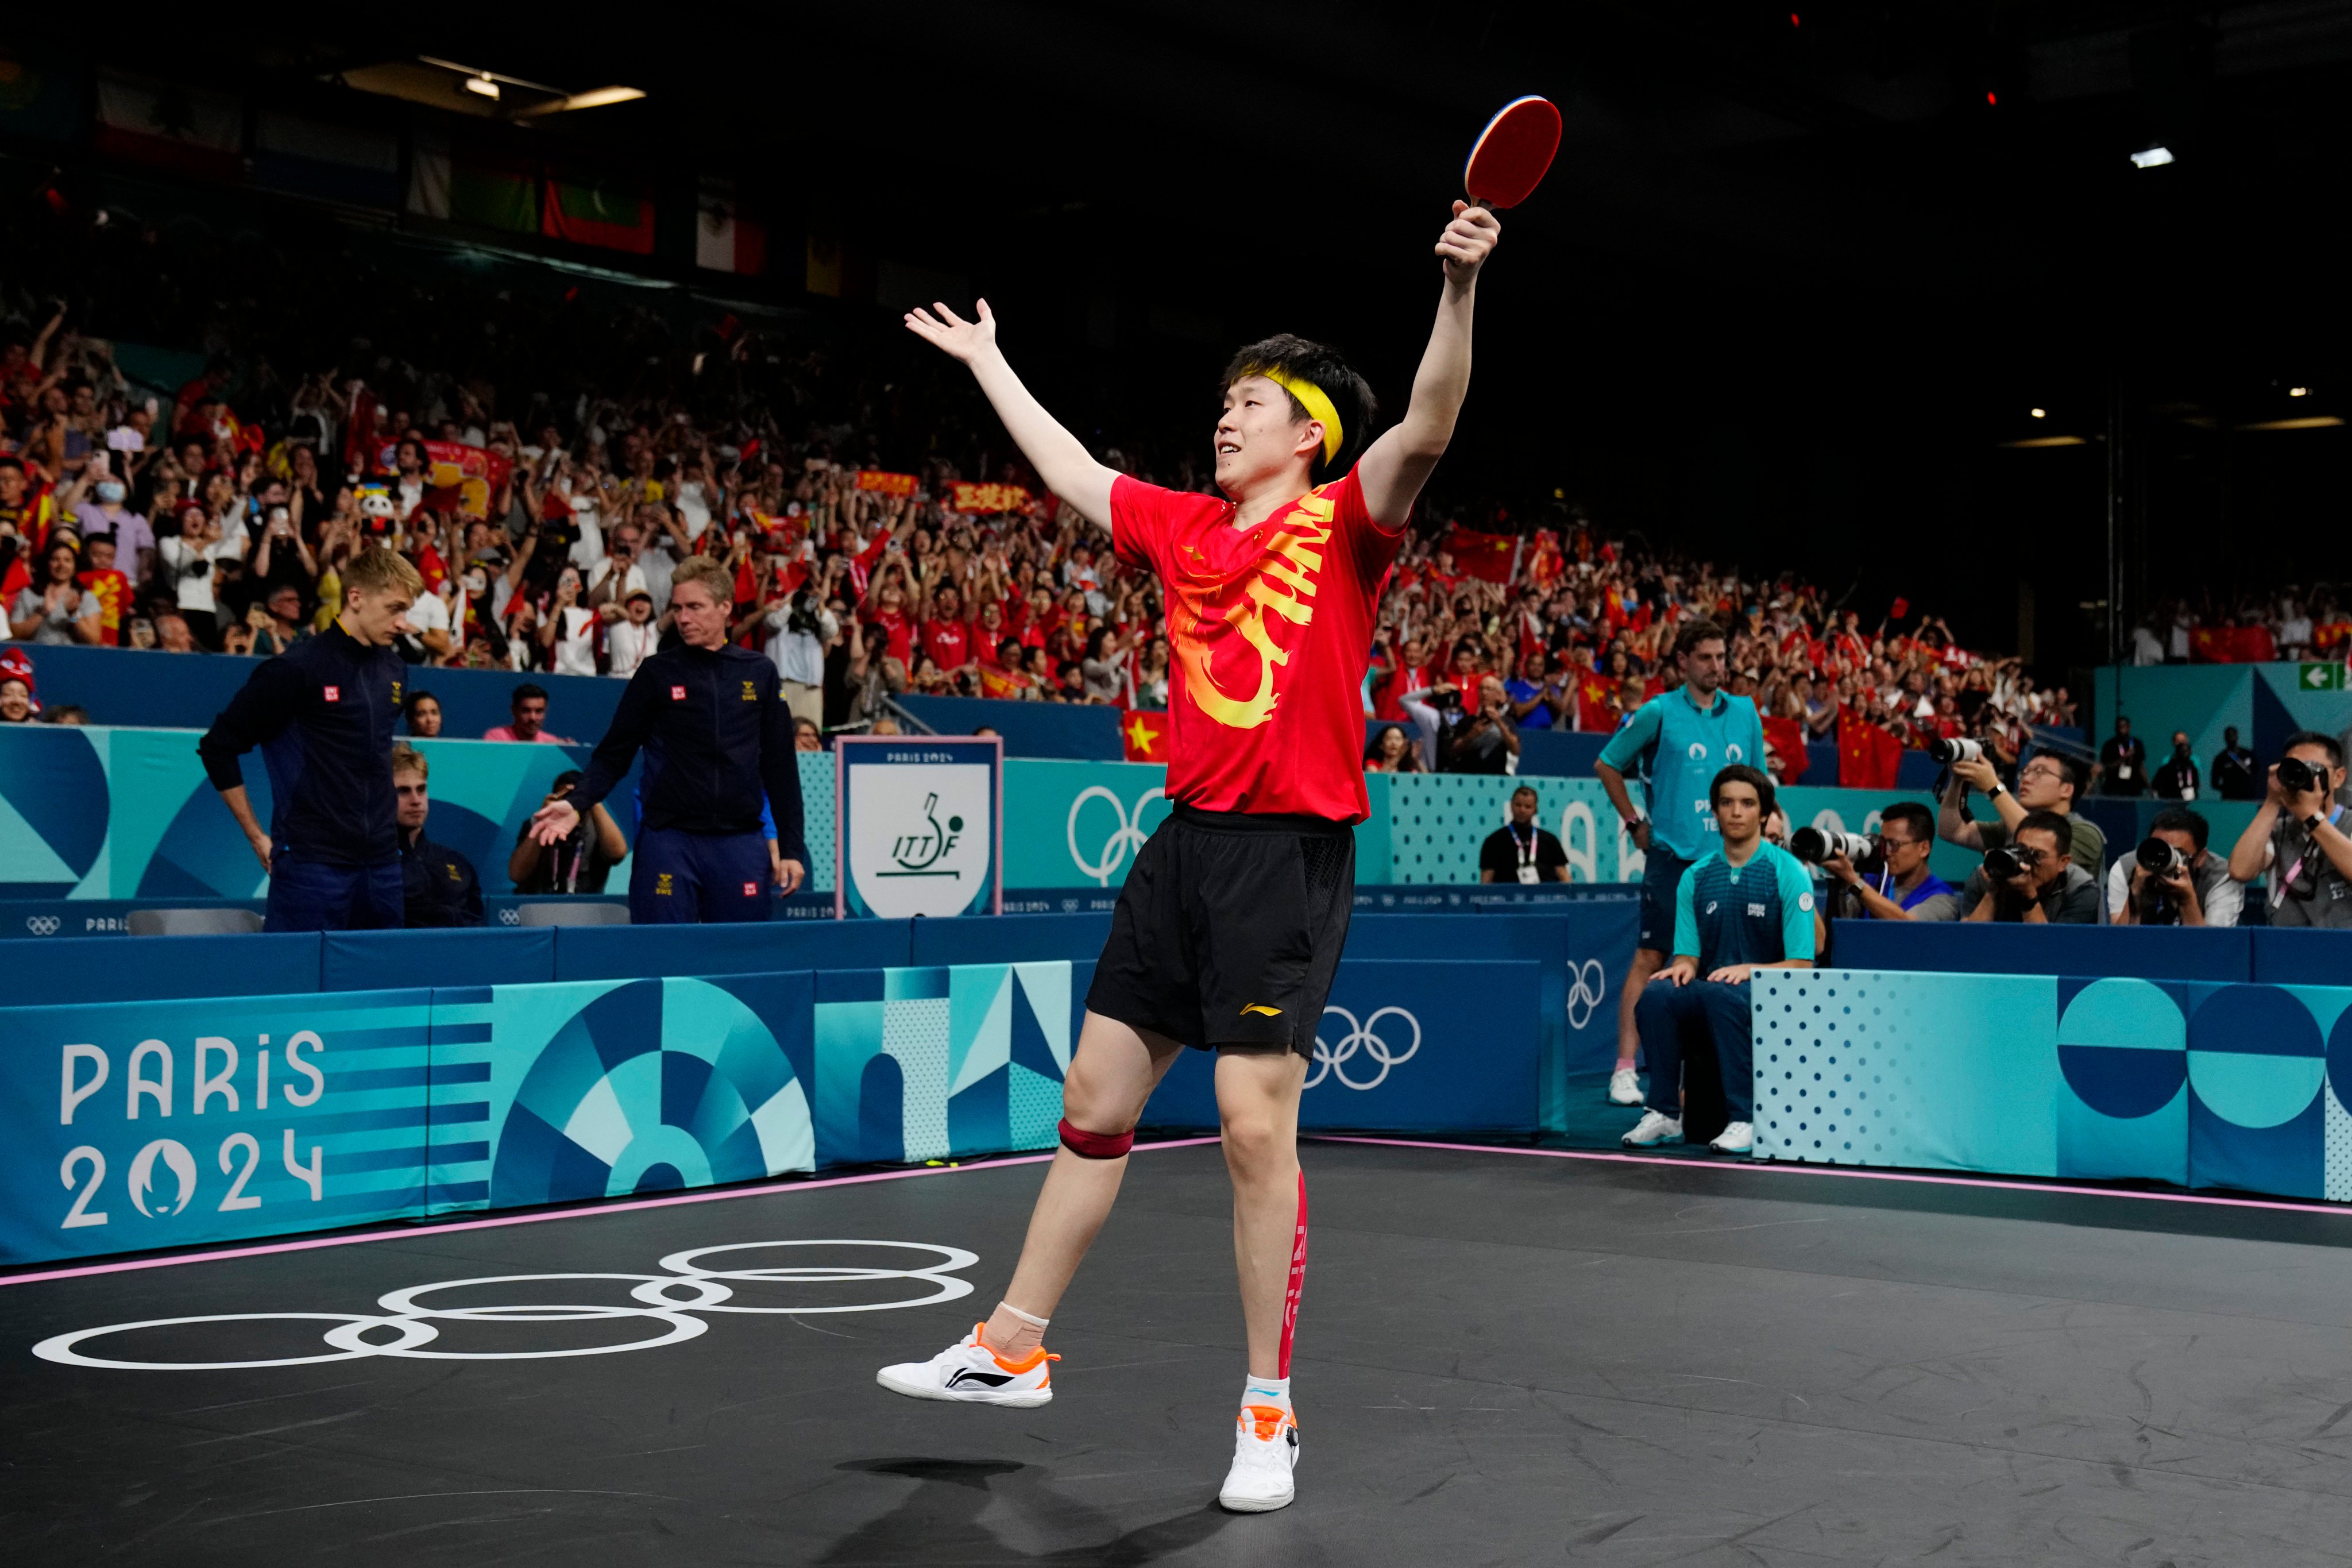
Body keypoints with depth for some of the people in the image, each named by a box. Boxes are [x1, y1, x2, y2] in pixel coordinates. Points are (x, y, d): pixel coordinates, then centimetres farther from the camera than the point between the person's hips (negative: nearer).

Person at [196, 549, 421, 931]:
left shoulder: (395, 669, 12)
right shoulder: (296, 668, -9)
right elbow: (218, 747, -5)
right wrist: (258, 838, -5)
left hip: (382, 865, 6)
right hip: (312, 866, -6)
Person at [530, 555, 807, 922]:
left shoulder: (760, 673, 9)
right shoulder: (657, 673, 5)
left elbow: (780, 765, 10)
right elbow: (614, 755, 4)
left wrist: (791, 849, 6)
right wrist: (576, 803, -14)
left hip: (741, 846, 1)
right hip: (669, 841, -1)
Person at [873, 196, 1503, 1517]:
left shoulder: (1343, 523, -4)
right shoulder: (1181, 525, 14)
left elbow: (1425, 432, -22)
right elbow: (1069, 470, 29)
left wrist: (1458, 288, -36)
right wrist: (988, 362, 39)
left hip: (1292, 852, -6)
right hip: (1186, 839, 6)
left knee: (1259, 1126, -9)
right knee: (1095, 1098, 12)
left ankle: (1270, 1417, 4)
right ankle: (1012, 1349, 26)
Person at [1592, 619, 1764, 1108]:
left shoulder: (1745, 712, 11)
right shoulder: (1660, 713, -2)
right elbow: (1607, 765, 6)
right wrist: (1635, 823, 4)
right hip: (1673, 856, -4)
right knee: (1650, 958, -6)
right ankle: (1625, 1068, -5)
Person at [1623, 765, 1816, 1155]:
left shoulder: (1788, 872, -1)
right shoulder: (1695, 877, 11)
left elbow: (1802, 965, -5)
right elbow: (1689, 954, 12)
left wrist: (1750, 970, -21)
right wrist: (1683, 965, -12)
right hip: (1707, 998, 4)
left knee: (1721, 993, -37)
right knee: (1656, 994, -28)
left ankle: (1746, 1119, -31)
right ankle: (1665, 1114, -18)